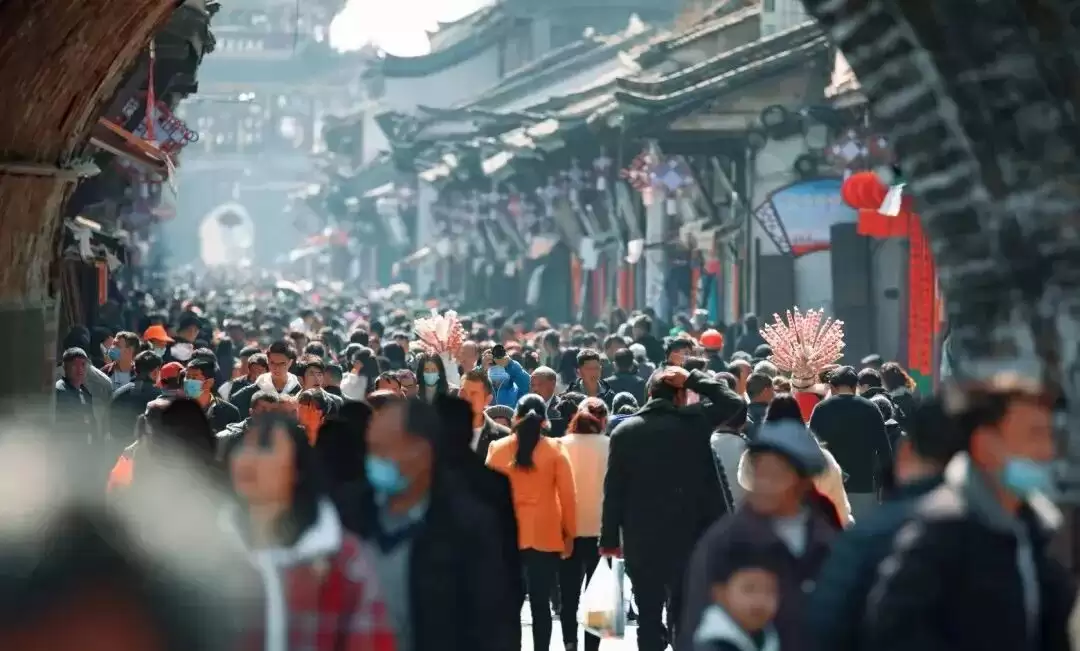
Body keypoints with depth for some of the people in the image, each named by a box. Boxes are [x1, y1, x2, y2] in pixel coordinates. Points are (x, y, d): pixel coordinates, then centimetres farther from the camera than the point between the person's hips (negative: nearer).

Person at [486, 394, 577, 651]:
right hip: (545, 536, -1)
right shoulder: (554, 450, -2)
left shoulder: (497, 449, 1)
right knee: (540, 603, 1)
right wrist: (570, 533, 7)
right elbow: (567, 494, -2)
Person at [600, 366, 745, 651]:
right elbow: (735, 403, 11)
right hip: (689, 536, -1)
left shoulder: (624, 431, 0)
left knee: (649, 617, 5)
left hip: (641, 540, 1)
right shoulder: (693, 420, -4)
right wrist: (693, 379, 8)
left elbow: (614, 489, 0)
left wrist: (609, 538, 5)